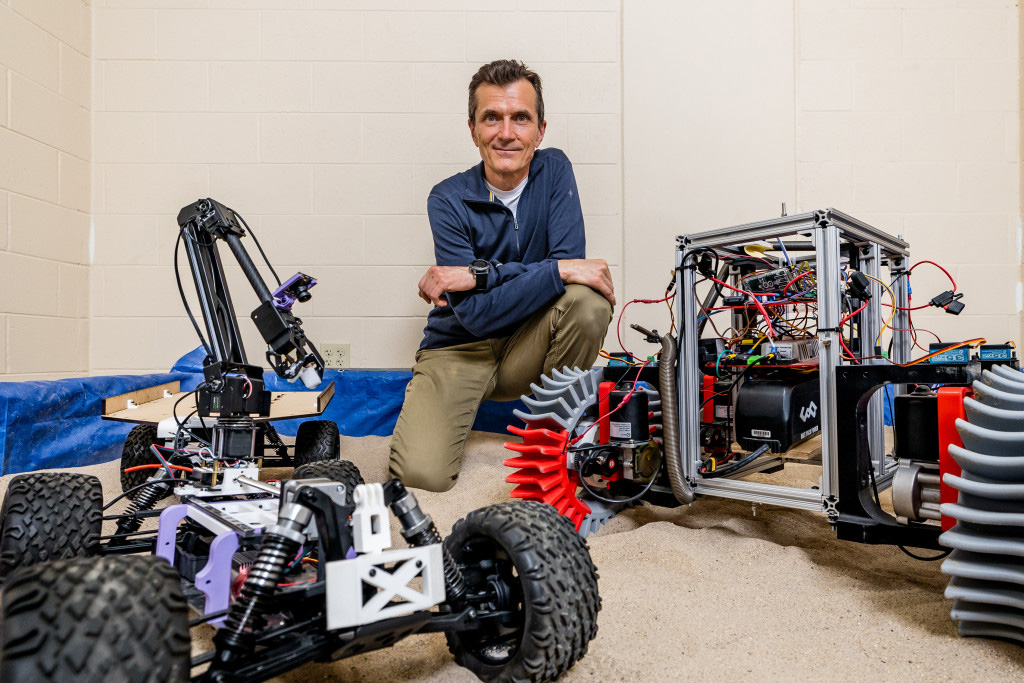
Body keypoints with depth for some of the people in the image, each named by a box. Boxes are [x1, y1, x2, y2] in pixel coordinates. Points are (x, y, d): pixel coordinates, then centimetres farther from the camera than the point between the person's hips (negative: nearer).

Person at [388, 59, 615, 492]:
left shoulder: (554, 171, -5)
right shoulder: (449, 200, -13)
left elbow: (569, 262, -17)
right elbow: (475, 314, -21)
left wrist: (478, 274, -23)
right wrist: (559, 271, -28)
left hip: (528, 345, 3)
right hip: (460, 349, -2)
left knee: (588, 301, -28)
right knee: (421, 473, -23)